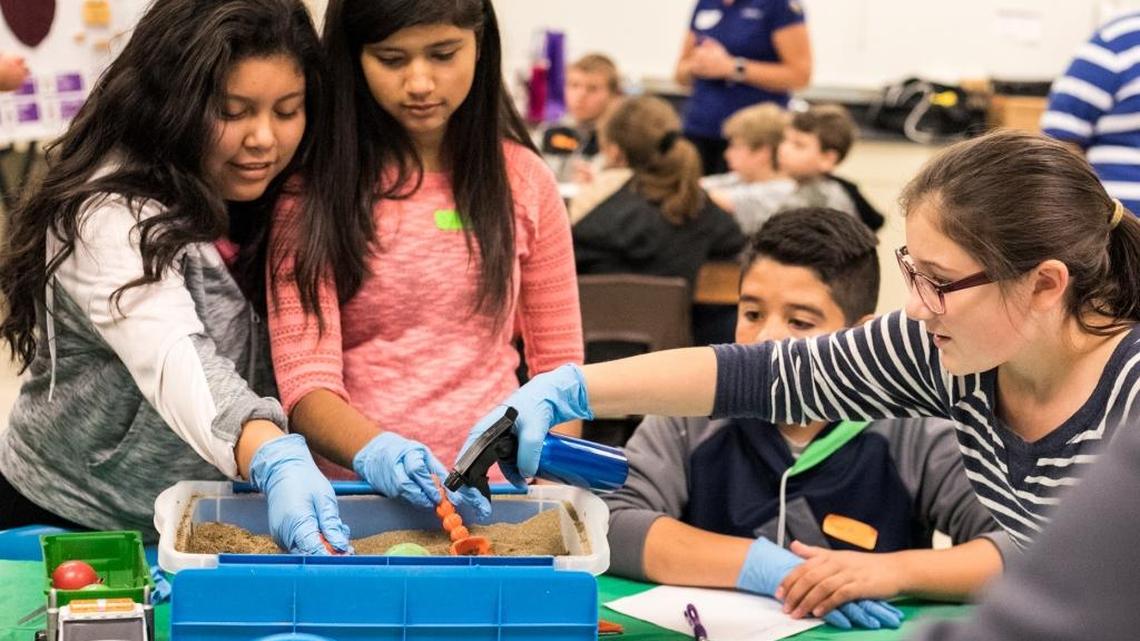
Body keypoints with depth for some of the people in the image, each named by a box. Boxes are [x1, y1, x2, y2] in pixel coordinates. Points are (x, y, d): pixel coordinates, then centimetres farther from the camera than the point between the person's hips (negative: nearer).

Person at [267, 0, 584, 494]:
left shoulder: (522, 180, 5)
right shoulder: (314, 185, -1)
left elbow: (558, 363, 11)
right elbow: (306, 383, -8)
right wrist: (375, 453, -28)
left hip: (490, 489, 1)